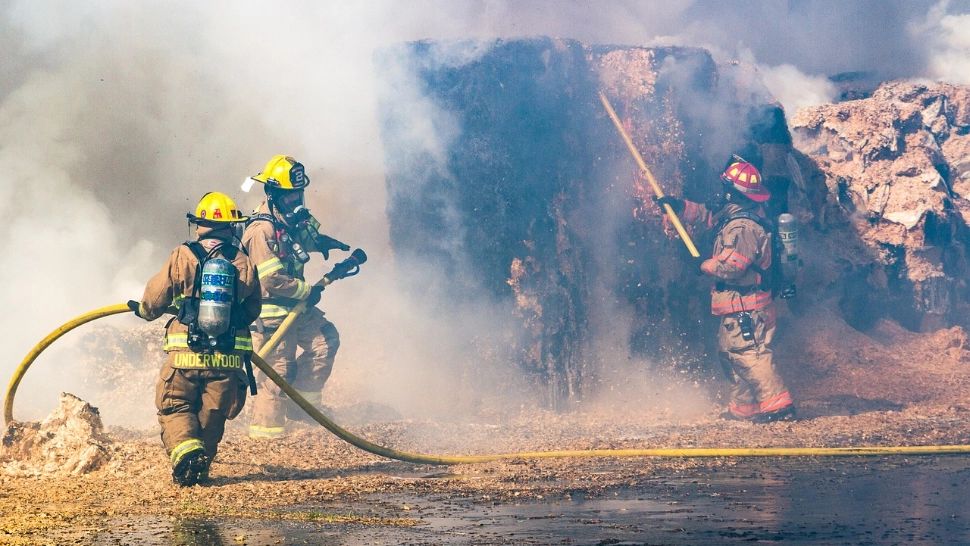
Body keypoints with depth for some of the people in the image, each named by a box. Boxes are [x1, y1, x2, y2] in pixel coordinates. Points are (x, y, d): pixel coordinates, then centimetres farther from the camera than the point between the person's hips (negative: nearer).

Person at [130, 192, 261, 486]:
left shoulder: (182, 256, -3)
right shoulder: (244, 264, 3)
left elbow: (153, 301, 5)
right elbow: (252, 310, 13)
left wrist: (142, 309, 29)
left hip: (185, 355, -2)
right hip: (229, 360, 2)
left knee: (175, 408, 13)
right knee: (213, 414, 18)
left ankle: (185, 449, -12)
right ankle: (203, 463, 12)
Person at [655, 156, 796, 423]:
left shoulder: (744, 226, -22)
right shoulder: (731, 216, 10)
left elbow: (731, 265, -26)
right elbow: (708, 217, 27)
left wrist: (704, 265, -9)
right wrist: (680, 207, 17)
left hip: (745, 307, -11)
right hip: (737, 306, 11)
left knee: (749, 354, -14)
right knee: (729, 352, 18)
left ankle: (778, 404, -17)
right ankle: (743, 407, 24)